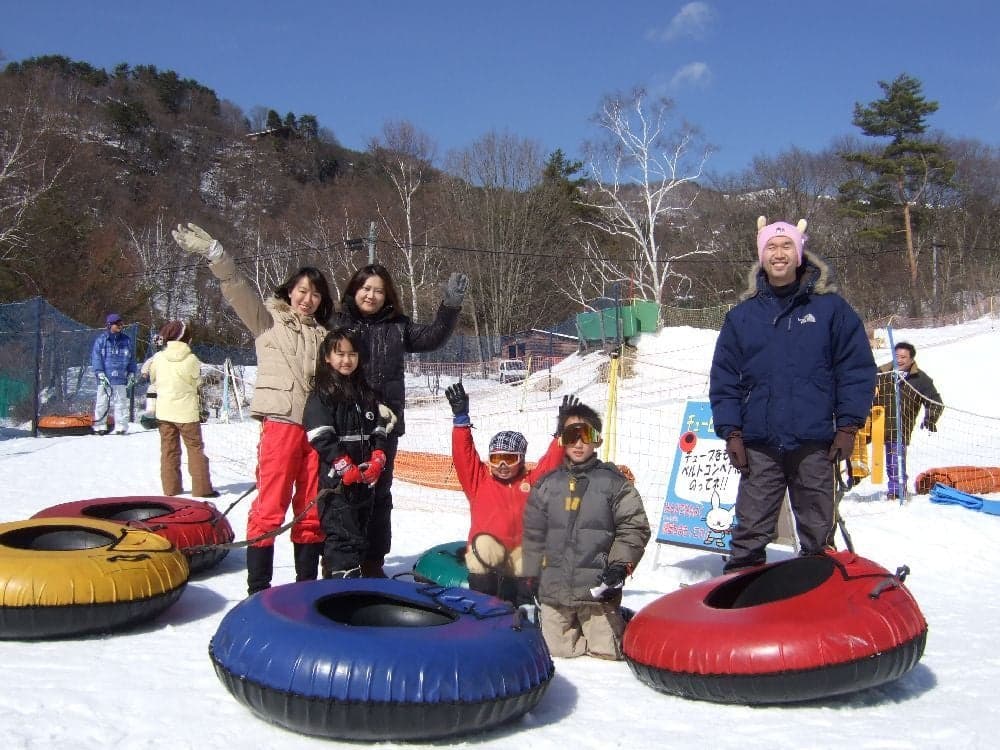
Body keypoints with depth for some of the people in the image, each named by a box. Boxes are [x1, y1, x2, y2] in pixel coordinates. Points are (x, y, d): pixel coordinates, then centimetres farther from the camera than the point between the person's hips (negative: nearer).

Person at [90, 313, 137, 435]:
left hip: (121, 379, 2)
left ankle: (121, 427, 8)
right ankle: (99, 426, 10)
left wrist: (131, 374, 7)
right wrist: (100, 374, -10)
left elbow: (132, 359, 14)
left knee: (121, 403, 4)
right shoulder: (101, 339, 0)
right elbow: (96, 357, -2)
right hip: (105, 378, -2)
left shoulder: (127, 340, 8)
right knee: (102, 403, 3)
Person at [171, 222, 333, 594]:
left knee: (312, 507, 7)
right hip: (281, 420, -4)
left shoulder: (323, 335, 20)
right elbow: (238, 290, -4)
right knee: (271, 505, -6)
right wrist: (215, 254, -21)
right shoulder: (268, 318, 11)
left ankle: (307, 581, 17)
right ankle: (258, 586, -1)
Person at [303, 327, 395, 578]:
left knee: (360, 534, 12)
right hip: (337, 480, -7)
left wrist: (377, 460, -3)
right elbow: (321, 438, -13)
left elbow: (380, 430, 13)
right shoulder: (321, 394, -5)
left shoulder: (366, 393, 15)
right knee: (344, 537, -11)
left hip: (365, 479, 7)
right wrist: (347, 468, -17)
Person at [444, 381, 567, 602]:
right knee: (485, 547, -34)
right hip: (486, 548, -2)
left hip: (520, 551, 2)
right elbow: (463, 453, 2)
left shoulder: (532, 481, 15)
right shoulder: (478, 478, 11)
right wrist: (460, 418, -6)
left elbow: (552, 461, 7)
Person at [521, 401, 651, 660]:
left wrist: (620, 566, -12)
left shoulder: (614, 482, -1)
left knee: (606, 651, 2)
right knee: (558, 649, 9)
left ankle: (619, 623, 31)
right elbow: (533, 533, 11)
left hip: (598, 590, -3)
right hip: (553, 589, 3)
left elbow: (634, 527, -3)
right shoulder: (546, 485, 8)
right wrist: (529, 577, 8)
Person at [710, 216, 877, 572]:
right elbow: (724, 379, 8)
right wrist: (730, 432, -1)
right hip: (758, 445, 1)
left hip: (814, 443, -1)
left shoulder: (831, 307, 5)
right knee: (750, 533, 3)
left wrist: (847, 425, -4)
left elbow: (856, 369, 3)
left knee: (818, 534, 8)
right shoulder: (741, 316, 9)